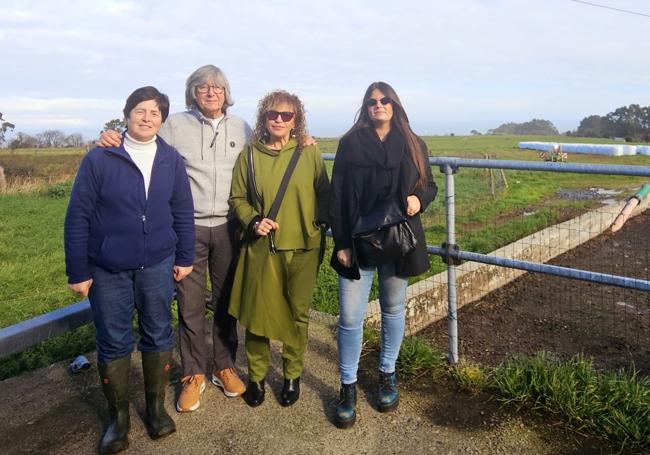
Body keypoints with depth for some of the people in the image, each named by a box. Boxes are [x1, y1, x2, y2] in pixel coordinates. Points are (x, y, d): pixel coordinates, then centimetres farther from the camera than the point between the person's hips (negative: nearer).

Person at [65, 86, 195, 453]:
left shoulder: (172, 161, -1)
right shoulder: (99, 159, -8)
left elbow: (183, 213, 5)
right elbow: (78, 217, -7)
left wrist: (185, 257, 5)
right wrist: (78, 272, -7)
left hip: (157, 265, 2)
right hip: (108, 269, -2)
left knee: (159, 336, 12)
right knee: (114, 342, 8)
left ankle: (156, 407, 31)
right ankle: (118, 416, 27)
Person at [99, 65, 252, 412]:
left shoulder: (241, 129, 7)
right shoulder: (175, 125, 0)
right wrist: (114, 140, -14)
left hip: (229, 227, 2)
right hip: (189, 227, -2)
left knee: (226, 300, 12)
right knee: (190, 304, 4)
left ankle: (224, 366, 30)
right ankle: (193, 374, 22)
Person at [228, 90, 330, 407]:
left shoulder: (309, 153, 2)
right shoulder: (250, 154, 2)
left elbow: (323, 193, 9)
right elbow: (237, 198, 7)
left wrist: (320, 225, -2)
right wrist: (253, 221, -9)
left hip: (302, 249, 0)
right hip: (261, 248, 0)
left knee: (297, 313, 10)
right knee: (258, 312, 5)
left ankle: (293, 375, 29)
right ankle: (256, 377, 25)